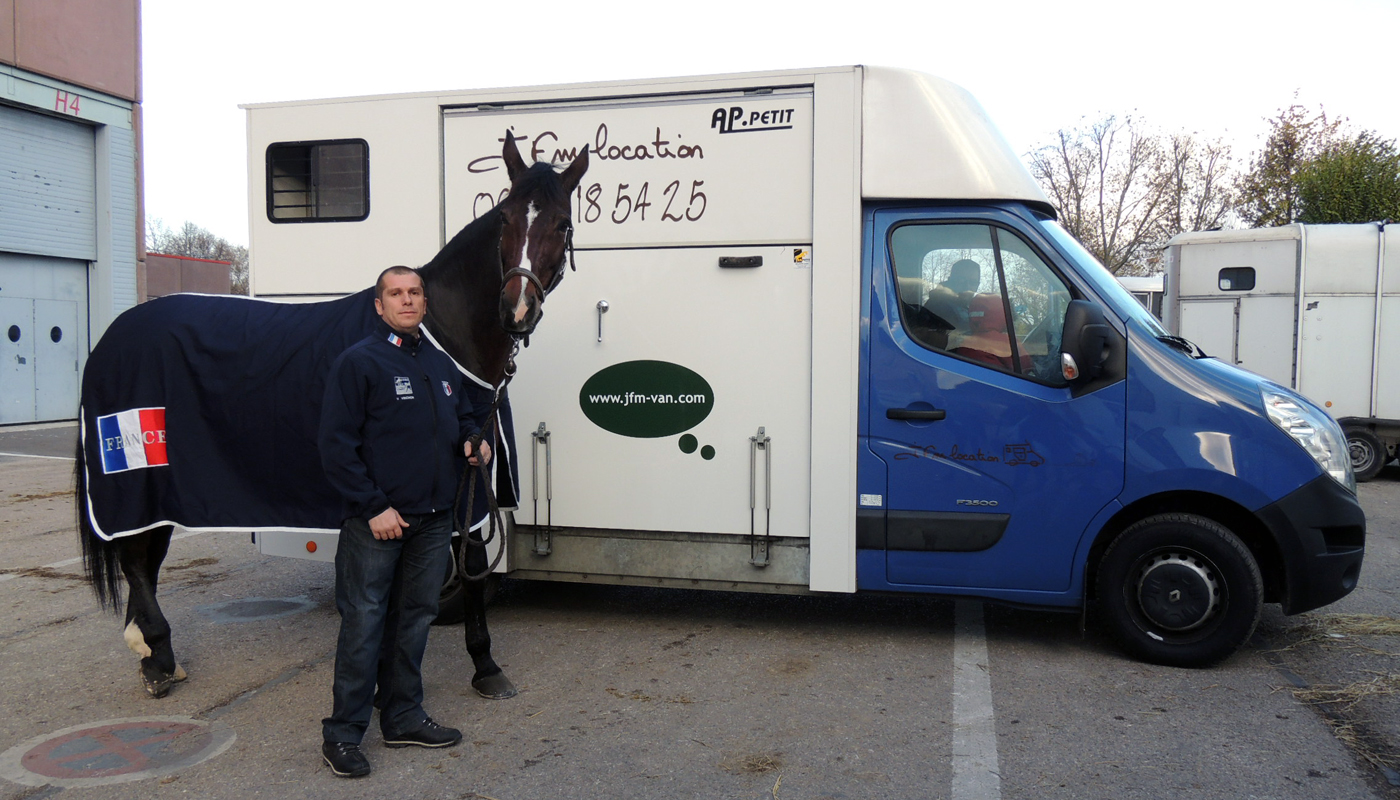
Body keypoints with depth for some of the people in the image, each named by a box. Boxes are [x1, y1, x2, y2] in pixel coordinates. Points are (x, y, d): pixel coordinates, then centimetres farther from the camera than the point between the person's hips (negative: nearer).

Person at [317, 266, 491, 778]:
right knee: (363, 624, -2)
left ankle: (403, 717, 27)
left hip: (432, 519, 7)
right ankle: (343, 733, 10)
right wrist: (374, 507, -17)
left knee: (415, 618, 14)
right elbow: (336, 446, -12)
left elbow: (463, 417, 27)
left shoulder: (441, 365, 14)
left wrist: (473, 441, 3)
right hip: (376, 521, -6)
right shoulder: (358, 362, -7)